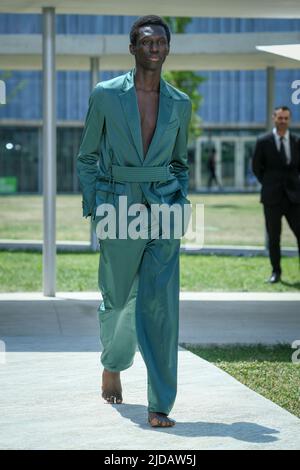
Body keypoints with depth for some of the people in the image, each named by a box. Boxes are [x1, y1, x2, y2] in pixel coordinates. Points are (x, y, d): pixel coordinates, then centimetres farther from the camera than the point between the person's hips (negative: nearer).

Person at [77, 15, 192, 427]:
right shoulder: (105, 95, -1)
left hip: (164, 210, 1)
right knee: (118, 300, 11)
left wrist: (180, 204, 5)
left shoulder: (179, 104, 6)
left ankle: (160, 406, -6)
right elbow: (87, 157, 5)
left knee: (161, 304, -8)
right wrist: (94, 210, -2)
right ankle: (113, 365, 43)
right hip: (118, 210, -1)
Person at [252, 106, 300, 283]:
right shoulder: (264, 142, 0)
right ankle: (276, 271, 12)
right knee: (274, 236, 4)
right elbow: (257, 167, 7)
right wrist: (268, 184, 5)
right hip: (272, 196, -1)